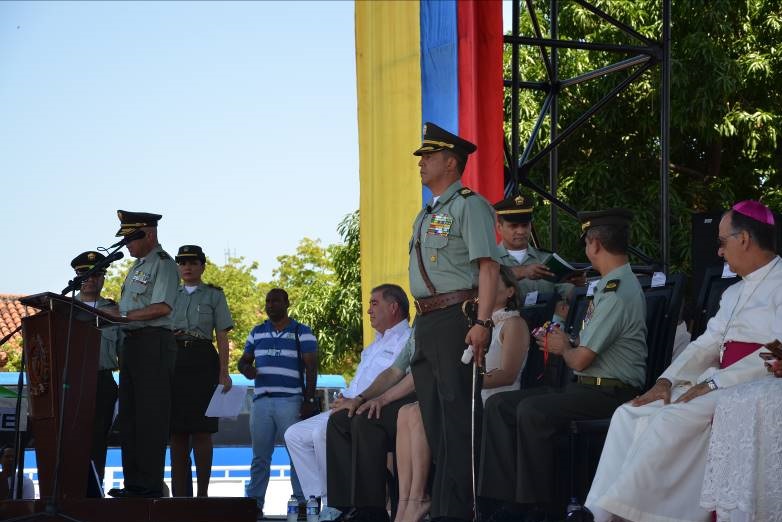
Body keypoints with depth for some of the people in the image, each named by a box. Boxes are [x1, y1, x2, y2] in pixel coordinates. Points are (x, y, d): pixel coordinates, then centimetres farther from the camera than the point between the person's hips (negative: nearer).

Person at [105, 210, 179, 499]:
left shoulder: (163, 264, -7)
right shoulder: (138, 265, 22)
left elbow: (163, 307, -18)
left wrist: (124, 315, -19)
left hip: (153, 341, -10)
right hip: (131, 340, 10)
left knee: (151, 416, -9)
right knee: (129, 415, 9)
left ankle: (151, 484, -7)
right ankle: (134, 483, 13)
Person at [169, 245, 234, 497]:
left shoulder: (214, 295, 10)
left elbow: (222, 336, 5)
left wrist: (224, 372, -4)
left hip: (202, 358, -3)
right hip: (173, 358, 3)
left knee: (201, 431, -6)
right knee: (177, 431, 0)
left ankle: (202, 493, -4)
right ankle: (179, 493, 2)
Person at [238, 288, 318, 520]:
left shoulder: (302, 332, 6)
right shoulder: (257, 333, 19)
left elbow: (311, 368, 1)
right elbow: (243, 360, 23)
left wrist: (309, 400, -8)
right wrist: (246, 368, -3)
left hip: (291, 402, -4)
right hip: (261, 401, 4)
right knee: (260, 456, 3)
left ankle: (302, 501, -9)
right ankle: (254, 503, 4)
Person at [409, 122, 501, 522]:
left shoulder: (469, 205, -5)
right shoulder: (425, 216, 22)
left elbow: (488, 266, -14)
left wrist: (482, 323, -23)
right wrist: (421, 324, 17)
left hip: (456, 319, -9)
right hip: (426, 322, 10)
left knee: (456, 419, -10)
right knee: (434, 421, 12)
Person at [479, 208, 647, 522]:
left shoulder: (617, 293, -17)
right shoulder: (615, 284, 15)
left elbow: (581, 360, -18)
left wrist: (564, 348, 2)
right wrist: (563, 342, 13)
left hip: (611, 393, -10)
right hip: (585, 387, 10)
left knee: (532, 410, -31)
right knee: (498, 405, -1)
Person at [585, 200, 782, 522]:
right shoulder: (734, 293, 25)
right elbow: (706, 344, 20)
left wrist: (714, 383, -20)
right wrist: (666, 381, 3)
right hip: (720, 382, 9)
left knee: (672, 419, -29)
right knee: (630, 415, -9)